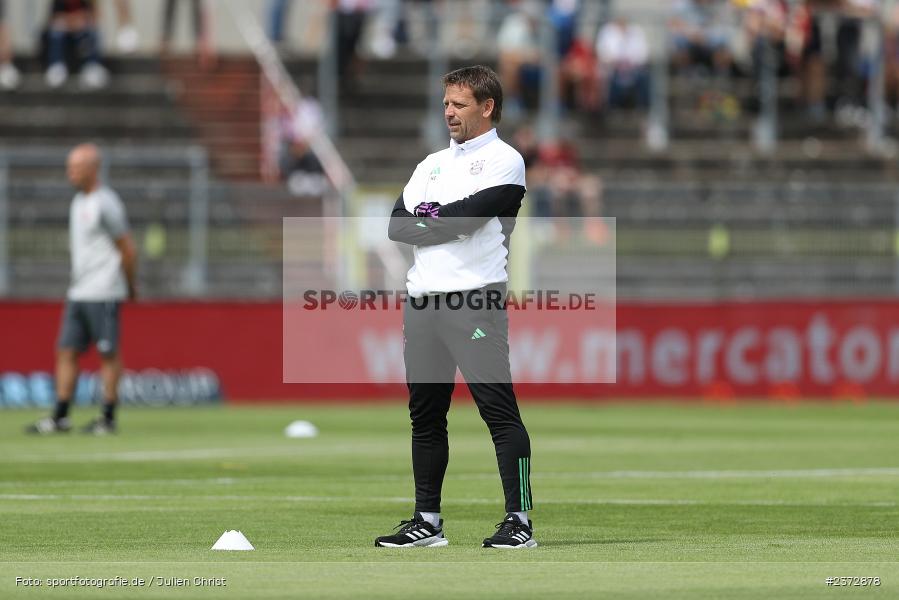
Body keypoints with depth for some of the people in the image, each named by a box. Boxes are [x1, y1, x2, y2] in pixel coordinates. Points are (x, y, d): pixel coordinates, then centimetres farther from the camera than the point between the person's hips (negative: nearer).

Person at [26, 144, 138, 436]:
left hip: (103, 295, -9)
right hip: (77, 292, 9)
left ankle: (108, 419, 3)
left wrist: (131, 287, 0)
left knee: (108, 354, -2)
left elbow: (127, 249, -9)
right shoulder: (78, 202, 14)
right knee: (67, 351, 5)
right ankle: (60, 417, 6)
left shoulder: (105, 204, -13)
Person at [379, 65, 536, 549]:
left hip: (475, 300, -7)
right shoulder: (432, 164, 21)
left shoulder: (504, 161, -1)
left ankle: (519, 520, -12)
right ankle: (427, 521, 15)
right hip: (422, 300, 7)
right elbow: (397, 226, 9)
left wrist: (425, 218, 2)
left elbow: (467, 215, -15)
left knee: (498, 409, -11)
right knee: (425, 414, 9)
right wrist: (449, 223, -5)